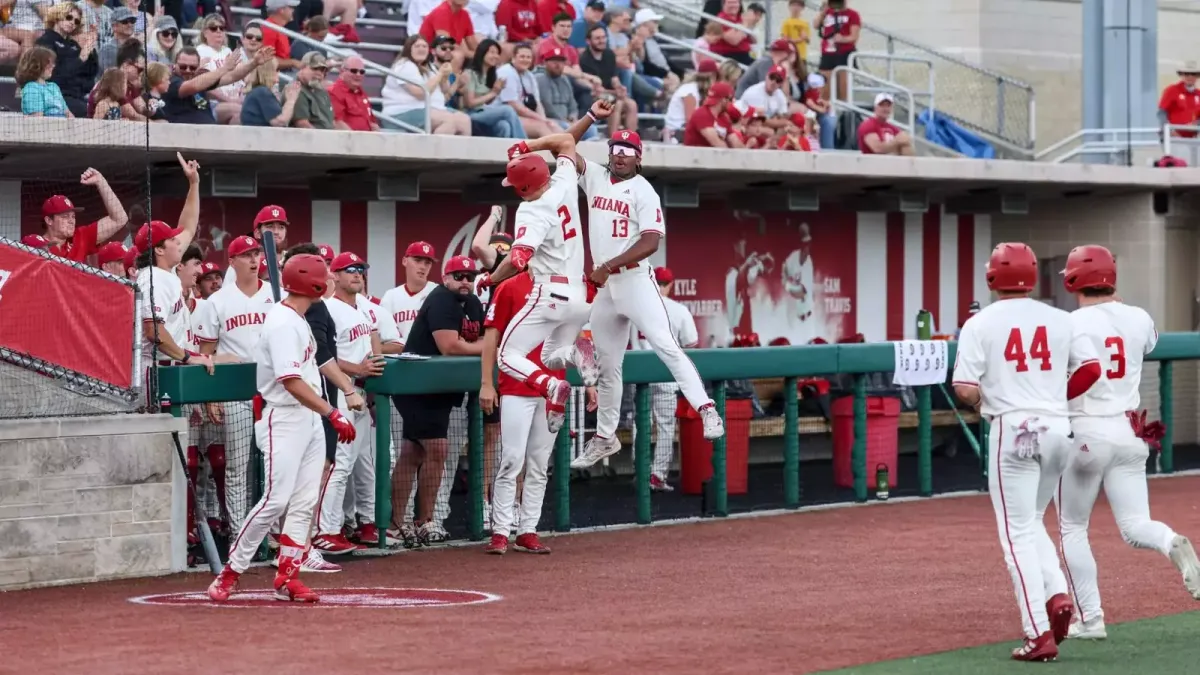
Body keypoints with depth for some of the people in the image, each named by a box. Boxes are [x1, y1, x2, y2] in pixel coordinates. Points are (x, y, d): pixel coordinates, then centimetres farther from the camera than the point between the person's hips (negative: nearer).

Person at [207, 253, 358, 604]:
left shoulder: (298, 319, 14)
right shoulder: (283, 323, -17)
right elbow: (292, 382, -24)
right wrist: (332, 413, -27)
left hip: (310, 417, 10)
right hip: (284, 420, -10)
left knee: (305, 502, 6)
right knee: (277, 499, -12)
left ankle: (287, 578, 8)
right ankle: (230, 572, -4)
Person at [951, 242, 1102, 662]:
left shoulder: (980, 324, -3)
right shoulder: (1059, 319, 7)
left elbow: (965, 390, -10)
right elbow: (1091, 369, 1)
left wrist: (982, 400, 12)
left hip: (1013, 431, -4)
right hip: (1058, 430, 4)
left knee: (1018, 533, 0)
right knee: (1032, 523, 23)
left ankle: (1040, 635, -8)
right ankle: (1057, 594, -1)